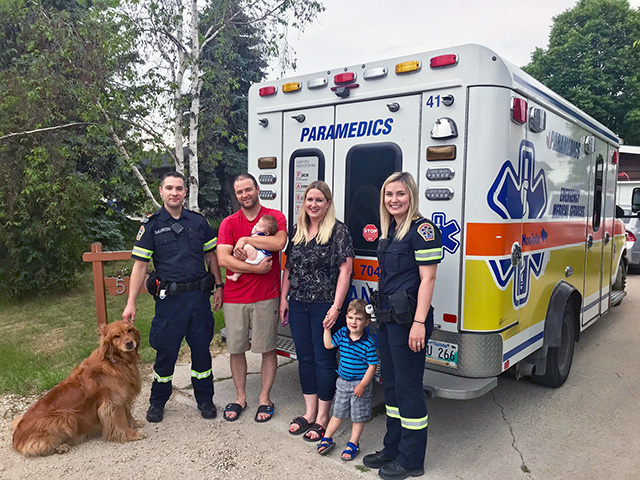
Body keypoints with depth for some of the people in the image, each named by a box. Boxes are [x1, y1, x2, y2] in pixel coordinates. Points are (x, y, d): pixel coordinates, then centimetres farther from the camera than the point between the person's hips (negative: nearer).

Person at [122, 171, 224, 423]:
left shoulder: (198, 221, 7)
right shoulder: (152, 225, 0)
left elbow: (211, 255, 13)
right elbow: (140, 264, -3)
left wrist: (218, 286, 8)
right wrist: (131, 303, -7)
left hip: (199, 295, 2)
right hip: (169, 298, -2)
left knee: (202, 349, 11)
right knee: (165, 351, 7)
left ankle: (205, 399, 29)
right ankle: (157, 401, 29)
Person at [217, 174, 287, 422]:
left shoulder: (275, 216, 2)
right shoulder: (228, 223, 5)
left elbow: (279, 243, -19)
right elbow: (223, 259, -7)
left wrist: (246, 239, -13)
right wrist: (256, 268, -15)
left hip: (266, 297, -2)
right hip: (234, 297, 2)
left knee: (267, 349, 6)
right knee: (236, 349, 10)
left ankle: (265, 398, 23)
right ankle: (240, 397, 28)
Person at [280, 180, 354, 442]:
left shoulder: (338, 231, -8)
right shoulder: (297, 231, 11)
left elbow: (345, 270, -12)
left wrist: (336, 307, -17)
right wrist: (283, 299, 10)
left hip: (324, 305, -6)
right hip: (298, 304, 6)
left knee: (324, 359, 3)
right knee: (305, 358, 13)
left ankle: (322, 417, 18)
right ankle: (309, 412, 28)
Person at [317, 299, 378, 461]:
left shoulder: (368, 343, -20)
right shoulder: (342, 333, -5)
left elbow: (372, 366, -17)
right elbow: (328, 345, 6)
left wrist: (362, 385, -19)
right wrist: (327, 329, -4)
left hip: (360, 384, -5)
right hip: (342, 382, 5)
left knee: (358, 416, 11)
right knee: (337, 412, 18)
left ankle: (353, 444, 26)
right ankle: (327, 439, 31)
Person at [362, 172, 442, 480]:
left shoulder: (422, 229, -12)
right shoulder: (388, 230, 13)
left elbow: (427, 279, -16)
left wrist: (419, 323, -21)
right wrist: (381, 312, 18)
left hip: (407, 319, -9)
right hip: (386, 317, 9)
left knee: (408, 387, 1)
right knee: (390, 384, 17)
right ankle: (393, 449, 32)